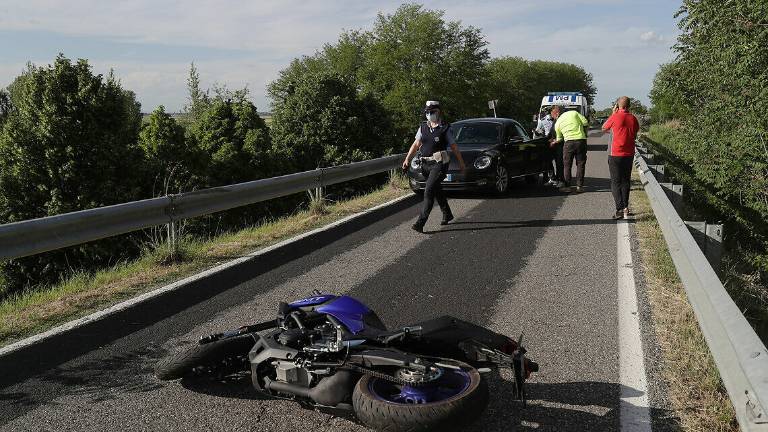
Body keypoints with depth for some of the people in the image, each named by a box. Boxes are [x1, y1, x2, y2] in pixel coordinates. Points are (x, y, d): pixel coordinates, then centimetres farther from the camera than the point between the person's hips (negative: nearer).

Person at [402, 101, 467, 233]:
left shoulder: (445, 128, -2)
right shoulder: (423, 127, 11)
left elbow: (454, 147, 3)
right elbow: (416, 144, 7)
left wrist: (461, 163, 8)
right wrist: (407, 159, -4)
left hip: (439, 164, -6)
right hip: (426, 164, 6)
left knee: (429, 191, -16)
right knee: (437, 190, 18)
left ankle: (421, 222, -20)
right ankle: (447, 214, 38)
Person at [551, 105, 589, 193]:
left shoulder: (557, 123, 8)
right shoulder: (574, 113, 7)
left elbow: (559, 139, 16)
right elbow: (585, 122, 2)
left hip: (569, 142, -1)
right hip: (581, 140, 1)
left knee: (567, 165, 10)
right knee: (580, 164, 9)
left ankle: (567, 186, 9)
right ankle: (579, 186, 11)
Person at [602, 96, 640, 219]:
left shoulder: (615, 117, -12)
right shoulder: (633, 119, 1)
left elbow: (604, 128, 6)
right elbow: (635, 135, 15)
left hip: (615, 155, -4)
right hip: (629, 155, 4)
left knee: (616, 182, -1)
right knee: (625, 181, 15)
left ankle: (620, 209, -11)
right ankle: (625, 208, 20)